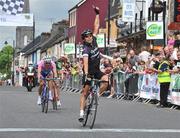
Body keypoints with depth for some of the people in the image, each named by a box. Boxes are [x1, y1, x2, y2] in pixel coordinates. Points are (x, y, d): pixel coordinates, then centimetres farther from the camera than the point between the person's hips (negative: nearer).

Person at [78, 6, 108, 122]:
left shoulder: (94, 41, -1)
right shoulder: (86, 49, -21)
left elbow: (96, 27, 4)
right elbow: (86, 62, -36)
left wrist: (97, 14, 2)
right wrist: (86, 74, -49)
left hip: (97, 70, 6)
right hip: (89, 72, -6)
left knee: (106, 80, -23)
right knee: (85, 92, -5)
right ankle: (82, 112, -5)